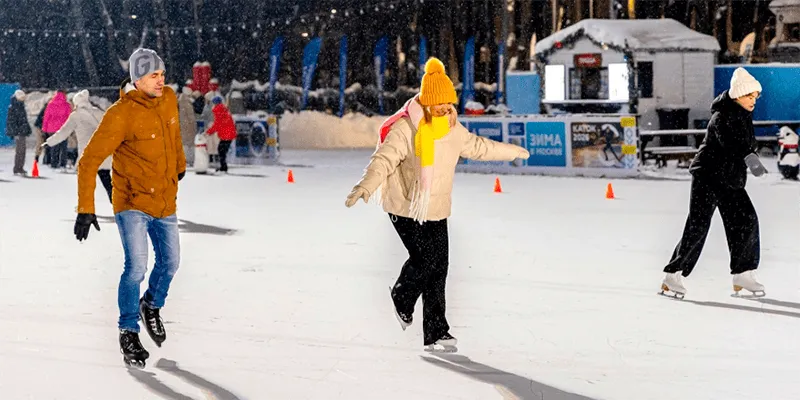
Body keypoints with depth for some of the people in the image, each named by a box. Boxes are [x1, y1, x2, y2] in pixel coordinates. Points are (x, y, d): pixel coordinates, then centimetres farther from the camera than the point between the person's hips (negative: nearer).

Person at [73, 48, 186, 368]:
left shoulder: (169, 99, -4)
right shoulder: (121, 115, -22)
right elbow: (89, 161, -19)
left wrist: (180, 164, 34)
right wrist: (85, 209, -22)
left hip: (165, 202, 6)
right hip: (133, 203, -6)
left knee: (170, 262, 13)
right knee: (136, 268, -14)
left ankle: (152, 306, 42)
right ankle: (129, 333, 3)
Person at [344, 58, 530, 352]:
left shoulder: (453, 130, 6)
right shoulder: (405, 129, -17)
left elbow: (478, 147, 24)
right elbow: (384, 159, -28)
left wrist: (513, 151, 35)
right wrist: (366, 186, -46)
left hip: (437, 210, 6)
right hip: (406, 208, -6)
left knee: (439, 267, 1)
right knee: (425, 260, -13)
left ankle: (436, 333, 8)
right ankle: (402, 299, 21)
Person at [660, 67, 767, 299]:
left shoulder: (744, 116, 10)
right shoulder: (722, 117, -18)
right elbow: (730, 141, -37)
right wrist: (749, 158, -50)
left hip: (731, 180, 9)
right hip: (708, 175, -9)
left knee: (747, 221, 0)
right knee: (697, 226, -11)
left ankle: (743, 274, 8)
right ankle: (673, 275, -4)